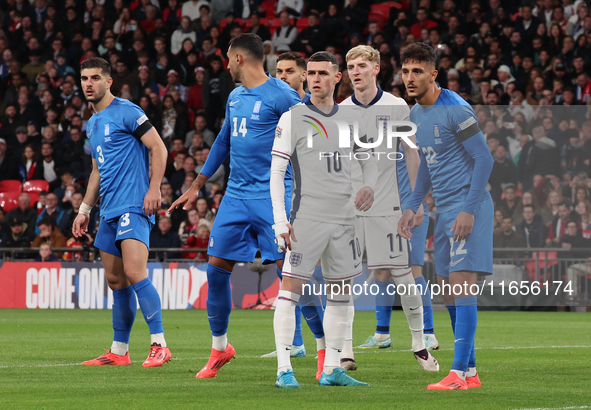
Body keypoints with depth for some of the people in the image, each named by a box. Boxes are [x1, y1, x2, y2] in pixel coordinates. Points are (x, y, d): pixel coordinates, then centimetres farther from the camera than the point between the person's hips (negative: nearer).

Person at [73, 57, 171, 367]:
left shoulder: (126, 112, -6)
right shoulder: (92, 124, 20)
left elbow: (158, 148, -10)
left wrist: (154, 189, -18)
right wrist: (85, 209, 24)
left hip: (134, 205, -9)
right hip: (109, 211, 9)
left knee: (134, 273, -19)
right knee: (116, 280, 9)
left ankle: (159, 345, -17)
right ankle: (119, 351, 13)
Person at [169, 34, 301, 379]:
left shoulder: (280, 95, -9)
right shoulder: (235, 97, 16)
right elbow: (223, 143, 27)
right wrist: (197, 187, 31)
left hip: (272, 195, -7)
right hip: (236, 196, 7)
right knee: (217, 268, 3)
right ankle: (220, 347, 17)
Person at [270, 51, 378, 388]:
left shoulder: (350, 120, 11)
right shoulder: (293, 119, -3)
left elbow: (370, 159, 23)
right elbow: (276, 171, -6)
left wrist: (369, 186, 0)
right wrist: (280, 221, -14)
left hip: (344, 219, 5)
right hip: (307, 218, -5)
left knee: (341, 294, 7)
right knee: (290, 290, -10)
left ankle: (332, 369, 14)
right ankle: (284, 370, -8)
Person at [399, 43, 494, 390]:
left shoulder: (455, 110, -14)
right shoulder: (416, 114, 13)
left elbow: (484, 159, -15)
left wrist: (469, 209, -20)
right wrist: (413, 207, 17)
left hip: (468, 205, -9)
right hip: (444, 209, 9)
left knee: (461, 283, -14)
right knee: (448, 290, 8)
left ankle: (459, 372, -18)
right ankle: (470, 372, 14)